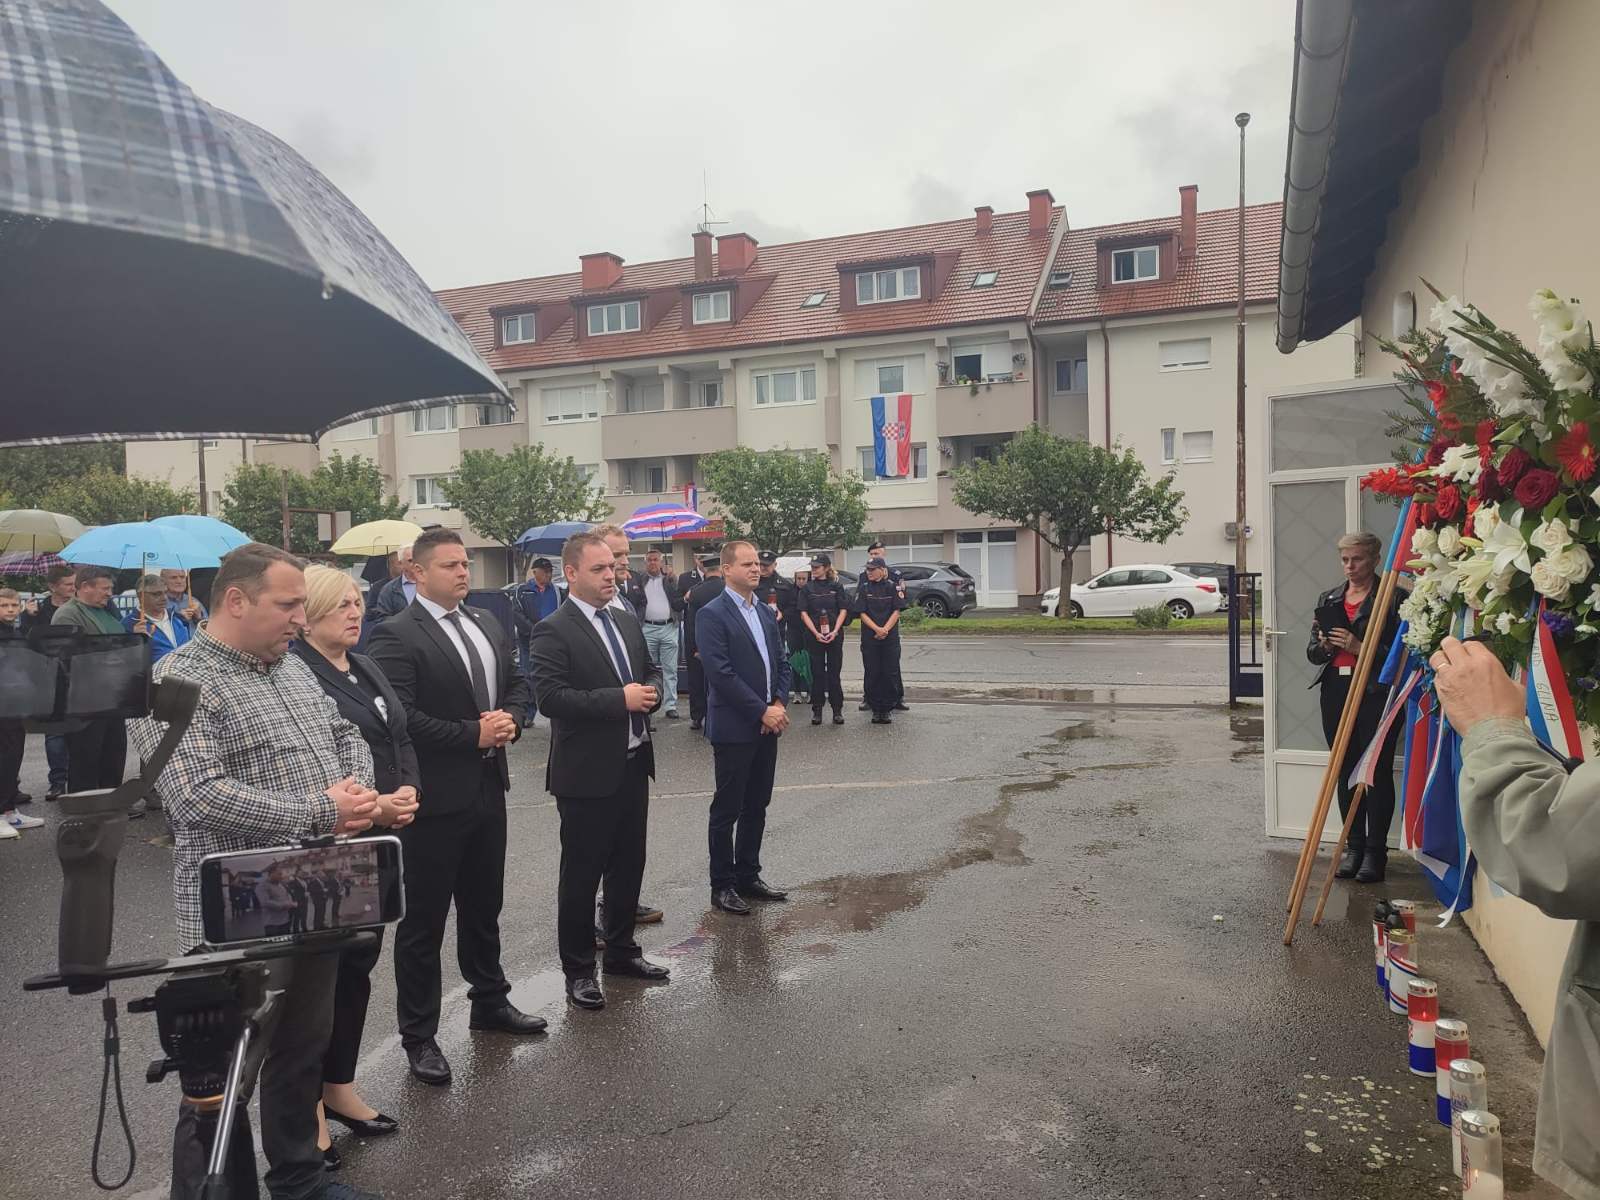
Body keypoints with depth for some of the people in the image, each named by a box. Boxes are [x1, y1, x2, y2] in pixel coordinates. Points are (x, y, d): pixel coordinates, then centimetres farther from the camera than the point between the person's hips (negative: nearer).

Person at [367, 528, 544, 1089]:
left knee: (484, 906, 21)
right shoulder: (396, 636, -14)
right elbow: (400, 717, -22)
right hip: (435, 796, -7)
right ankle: (419, 1036, 19)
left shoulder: (487, 624, 10)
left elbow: (516, 682, 16)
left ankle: (490, 1001, 38)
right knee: (424, 921, 6)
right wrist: (473, 734, -20)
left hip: (487, 788, 7)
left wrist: (509, 719, -5)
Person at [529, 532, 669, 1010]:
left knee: (628, 865, 18)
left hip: (633, 764, 7)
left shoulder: (627, 622, 10)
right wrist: (620, 699, -23)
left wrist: (650, 693, -4)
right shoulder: (553, 631, -13)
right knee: (582, 875, 6)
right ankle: (578, 969, 20)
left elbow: (652, 670, 20)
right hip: (587, 773, -7)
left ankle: (621, 951, 35)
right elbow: (551, 698, -22)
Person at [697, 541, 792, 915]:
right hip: (734, 728, -7)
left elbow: (781, 661, 14)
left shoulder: (766, 612, 12)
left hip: (767, 726, 7)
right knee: (727, 811, 4)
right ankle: (722, 886, 16)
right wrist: (761, 711, -17)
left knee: (756, 807, 15)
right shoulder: (712, 614, -12)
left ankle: (748, 876, 28)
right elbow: (721, 673, -19)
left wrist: (779, 703, -3)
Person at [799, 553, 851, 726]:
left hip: (835, 635, 0)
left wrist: (835, 631, -11)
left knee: (834, 673, 1)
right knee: (817, 673, 3)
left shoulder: (837, 586, 5)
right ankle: (817, 710, 9)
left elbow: (843, 610, 2)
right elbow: (804, 613, 0)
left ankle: (837, 710, 6)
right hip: (814, 636, 1)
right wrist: (816, 633, -11)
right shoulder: (807, 588, 5)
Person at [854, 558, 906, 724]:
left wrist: (885, 629, -14)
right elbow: (862, 613, -1)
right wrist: (877, 629, -14)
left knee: (890, 673, 0)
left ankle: (888, 709, 9)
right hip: (869, 638, 1)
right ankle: (875, 709, 11)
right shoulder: (864, 589, 4)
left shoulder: (892, 587, 2)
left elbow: (896, 611, -1)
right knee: (872, 674, 2)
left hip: (890, 637, -1)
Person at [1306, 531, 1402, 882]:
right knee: (1346, 772, 9)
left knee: (1377, 772, -2)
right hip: (1336, 692, 5)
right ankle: (1353, 846, 19)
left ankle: (1375, 851, 7)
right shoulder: (1328, 599, 14)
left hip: (1376, 693, -5)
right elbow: (1313, 654, 15)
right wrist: (1323, 645, -6)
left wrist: (1359, 647, -20)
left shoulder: (1392, 599, -3)